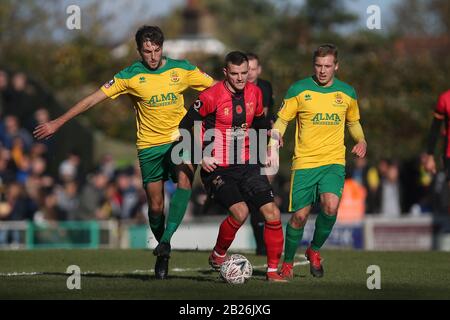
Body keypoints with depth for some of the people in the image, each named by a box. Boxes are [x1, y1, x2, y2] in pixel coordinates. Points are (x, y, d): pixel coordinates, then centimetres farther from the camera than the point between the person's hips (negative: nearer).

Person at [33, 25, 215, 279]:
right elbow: (93, 99, -5)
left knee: (184, 180, -29)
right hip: (149, 144, 0)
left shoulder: (181, 70, -4)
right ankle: (163, 254, 25)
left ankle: (166, 240, -26)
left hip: (179, 139, 0)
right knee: (156, 205, 2)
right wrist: (57, 123, -6)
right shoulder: (130, 76, -8)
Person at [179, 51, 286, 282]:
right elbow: (185, 127, -7)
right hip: (217, 169, -5)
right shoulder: (211, 96, -13)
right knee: (240, 212, -24)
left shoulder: (255, 93, 4)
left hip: (247, 166, 5)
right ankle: (218, 256, 4)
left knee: (272, 213, -7)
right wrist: (200, 156, -13)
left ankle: (273, 271, 5)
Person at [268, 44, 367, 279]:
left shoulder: (347, 92, 8)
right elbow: (282, 120, 4)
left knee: (330, 206, -22)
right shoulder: (299, 90, -1)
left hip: (334, 162, 1)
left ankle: (314, 250, 4)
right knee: (299, 215, -4)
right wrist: (272, 147, -13)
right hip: (304, 162, -1)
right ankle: (287, 263, 19)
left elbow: (353, 121, 23)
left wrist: (361, 140, 3)